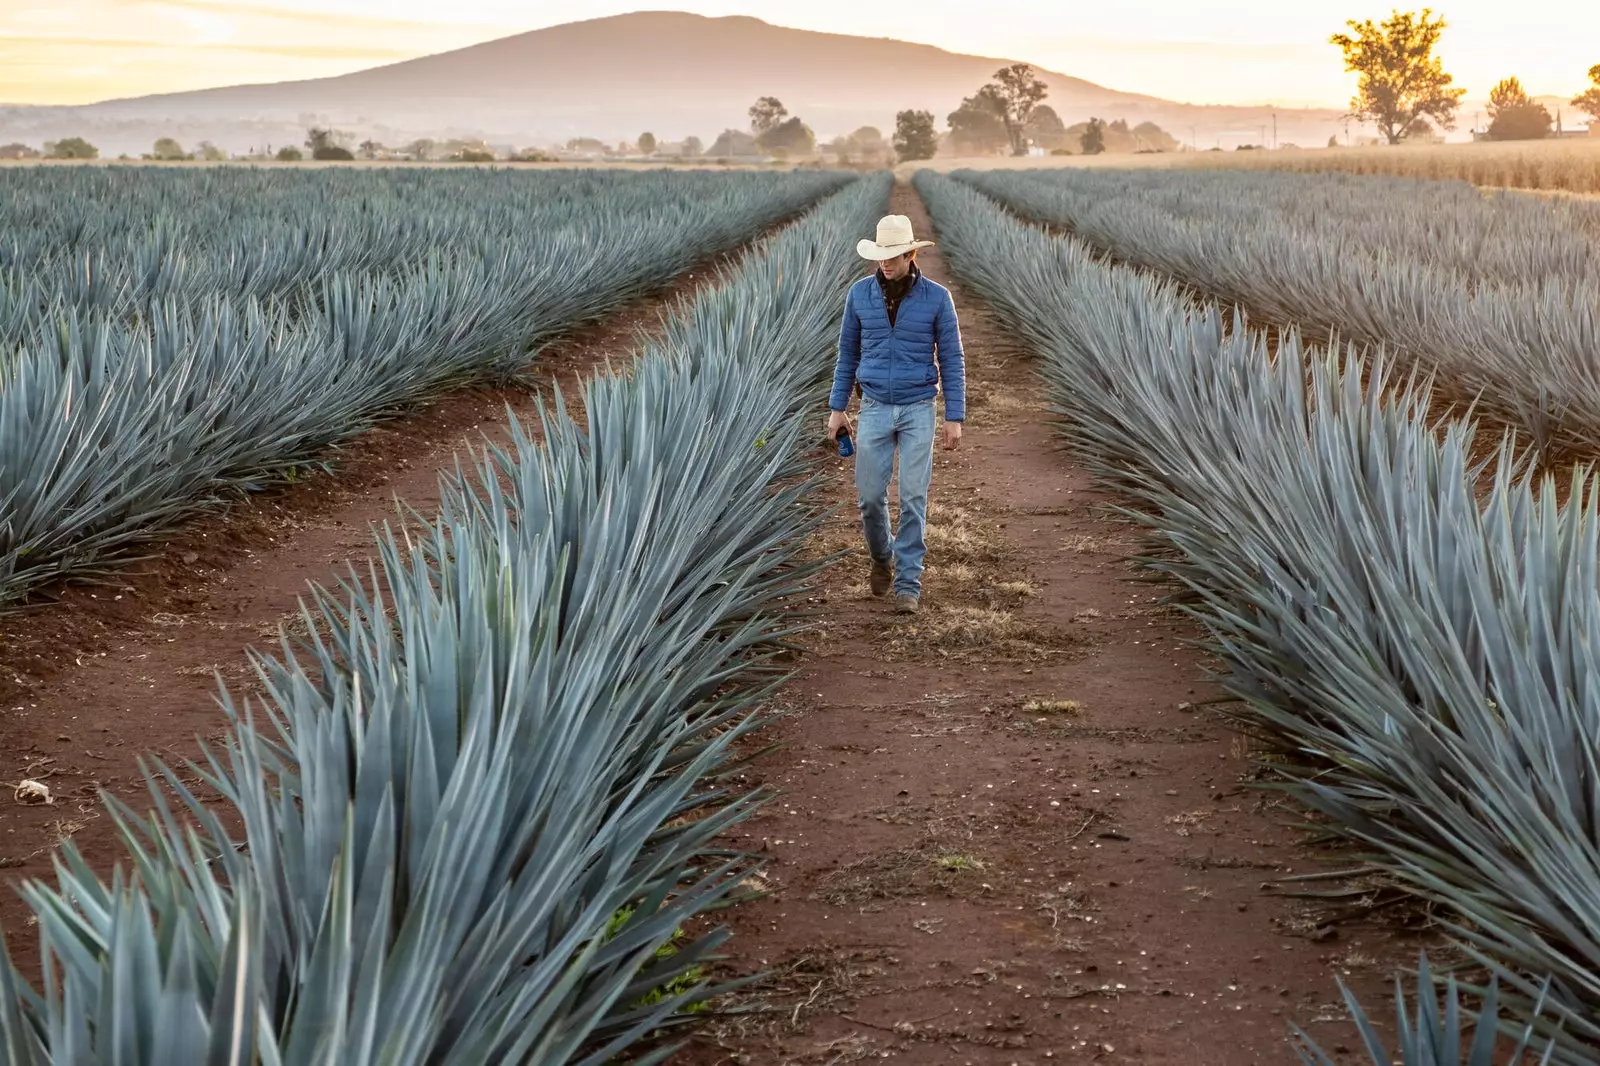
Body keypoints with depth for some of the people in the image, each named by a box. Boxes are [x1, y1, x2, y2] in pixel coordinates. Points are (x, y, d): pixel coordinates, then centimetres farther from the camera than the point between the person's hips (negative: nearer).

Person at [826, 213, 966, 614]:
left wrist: (955, 418, -7)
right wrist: (836, 408, 6)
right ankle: (882, 558, 32)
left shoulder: (937, 297, -8)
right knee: (869, 496, 1)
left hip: (918, 410, -2)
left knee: (913, 498, -6)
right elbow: (848, 353, 8)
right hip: (875, 409, 2)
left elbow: (951, 360, -3)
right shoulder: (859, 293, -2)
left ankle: (907, 584, 2)